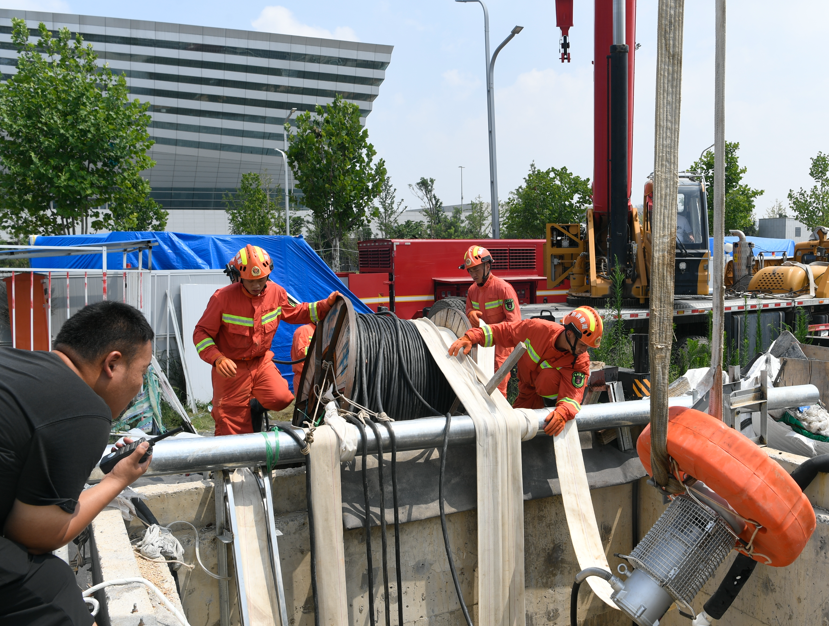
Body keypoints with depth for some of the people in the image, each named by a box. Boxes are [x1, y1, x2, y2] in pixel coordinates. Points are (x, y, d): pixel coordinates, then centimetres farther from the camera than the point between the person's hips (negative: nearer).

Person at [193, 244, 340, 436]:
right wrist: (217, 359, -30)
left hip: (261, 363, 4)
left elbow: (293, 313, 16)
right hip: (231, 368, -4)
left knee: (281, 399, -22)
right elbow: (201, 333, -13)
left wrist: (326, 305, 3)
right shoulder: (223, 298, -17)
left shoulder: (276, 292, -3)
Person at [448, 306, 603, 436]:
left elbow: (573, 394, -36)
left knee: (549, 377, -35)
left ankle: (554, 402, -6)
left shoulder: (581, 361, -30)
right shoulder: (537, 328, -30)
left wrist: (563, 413, -59)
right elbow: (503, 331, -20)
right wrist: (471, 338, -29)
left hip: (552, 387, -3)